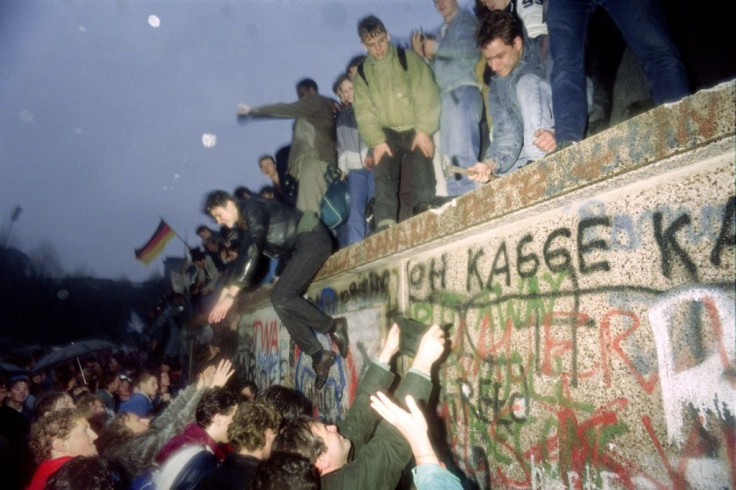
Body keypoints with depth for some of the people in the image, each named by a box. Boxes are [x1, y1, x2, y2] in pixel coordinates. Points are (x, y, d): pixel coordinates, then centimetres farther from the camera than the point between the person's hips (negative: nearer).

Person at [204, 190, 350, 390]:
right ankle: (318, 355, -2)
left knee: (281, 297, -20)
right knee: (282, 300, -3)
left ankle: (332, 326, -8)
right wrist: (223, 295, 17)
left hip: (313, 239, -10)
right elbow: (240, 259, 22)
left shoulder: (252, 209, -16)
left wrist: (231, 296, -28)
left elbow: (252, 253, -27)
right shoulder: (242, 225, 14)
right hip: (300, 247, 10)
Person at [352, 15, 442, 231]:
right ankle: (386, 223, -32)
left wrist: (423, 130, -17)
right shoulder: (362, 74, 10)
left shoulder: (408, 59, 2)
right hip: (389, 133, 1)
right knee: (383, 170, -21)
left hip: (416, 130, -1)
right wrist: (377, 140, -13)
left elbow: (426, 96, -7)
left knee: (418, 169, -21)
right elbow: (365, 112, 1)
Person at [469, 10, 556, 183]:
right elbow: (506, 136, -3)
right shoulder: (496, 87, 11)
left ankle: (539, 162, -30)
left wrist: (557, 133, -31)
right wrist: (490, 164, -24)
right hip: (529, 164, 5)